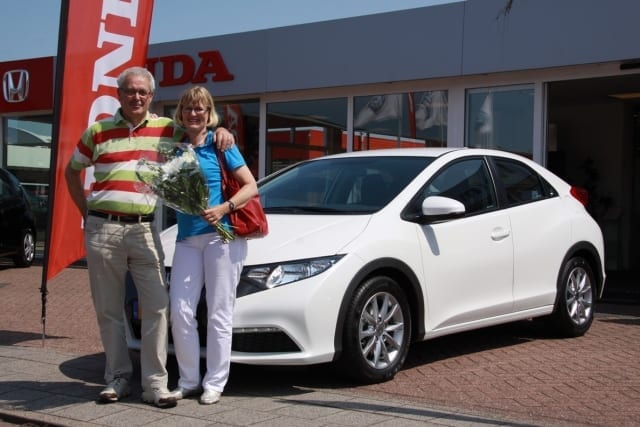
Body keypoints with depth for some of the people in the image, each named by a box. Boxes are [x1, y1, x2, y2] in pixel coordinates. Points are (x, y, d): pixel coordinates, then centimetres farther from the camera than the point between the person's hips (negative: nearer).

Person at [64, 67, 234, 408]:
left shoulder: (166, 129, 6)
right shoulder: (98, 131, 8)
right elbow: (72, 171, 19)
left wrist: (220, 131, -3)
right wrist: (86, 212, 10)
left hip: (144, 230, 0)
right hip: (103, 229, 0)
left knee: (157, 306, -6)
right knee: (109, 310, 6)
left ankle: (155, 383, 2)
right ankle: (117, 378, 18)